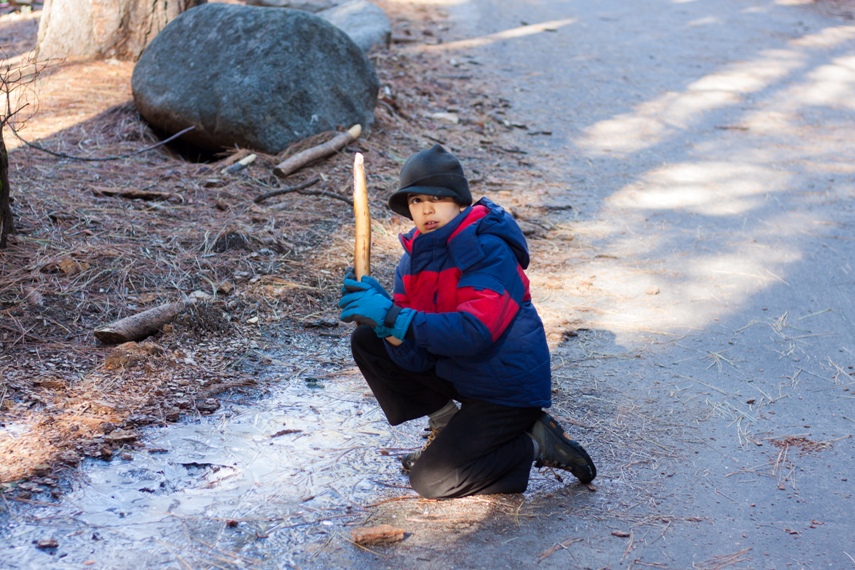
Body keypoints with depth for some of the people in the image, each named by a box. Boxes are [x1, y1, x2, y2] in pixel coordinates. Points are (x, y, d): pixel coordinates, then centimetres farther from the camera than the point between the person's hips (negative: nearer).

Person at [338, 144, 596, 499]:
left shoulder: (490, 252, -22)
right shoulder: (414, 260, -1)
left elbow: (474, 331, -37)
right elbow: (415, 356, -8)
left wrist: (393, 316, -40)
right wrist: (382, 322, -29)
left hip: (508, 391, -8)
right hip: (455, 372, 8)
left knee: (430, 480, -14)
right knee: (367, 340, 0)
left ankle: (537, 444, 2)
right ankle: (446, 428, 11)